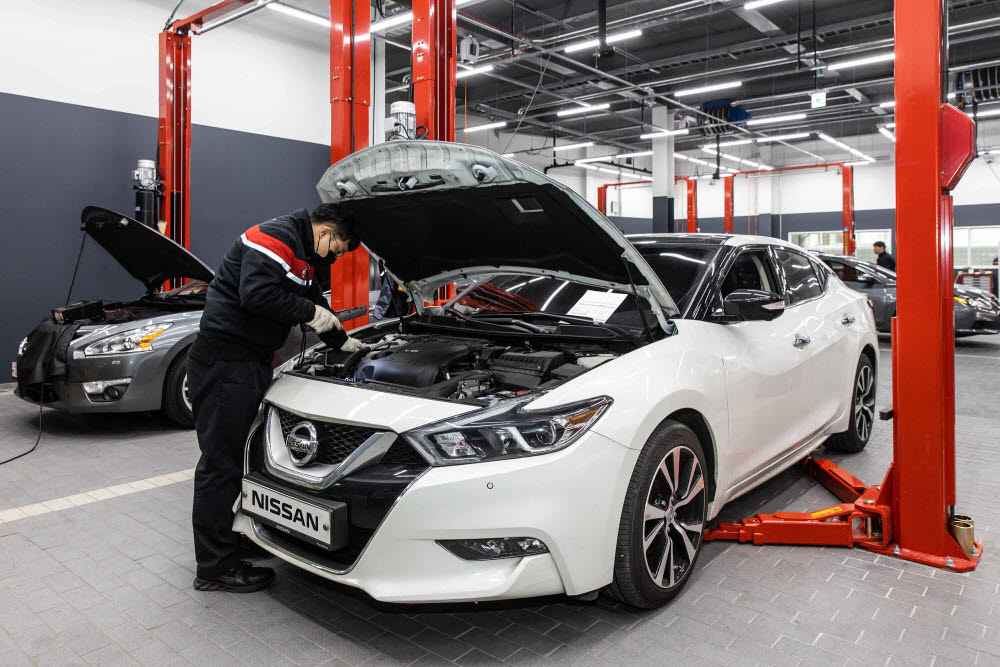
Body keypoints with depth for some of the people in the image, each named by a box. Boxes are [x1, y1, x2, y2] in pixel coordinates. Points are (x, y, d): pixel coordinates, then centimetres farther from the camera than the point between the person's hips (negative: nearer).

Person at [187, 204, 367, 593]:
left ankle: (233, 536, 31)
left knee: (234, 455, 18)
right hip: (224, 361, -11)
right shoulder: (275, 237, -13)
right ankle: (215, 568, 4)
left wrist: (342, 341, 33)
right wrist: (310, 313, -16)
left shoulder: (303, 257, 20)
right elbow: (256, 294, -26)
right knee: (221, 462, -5)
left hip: (250, 363, 11)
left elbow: (314, 305, 32)